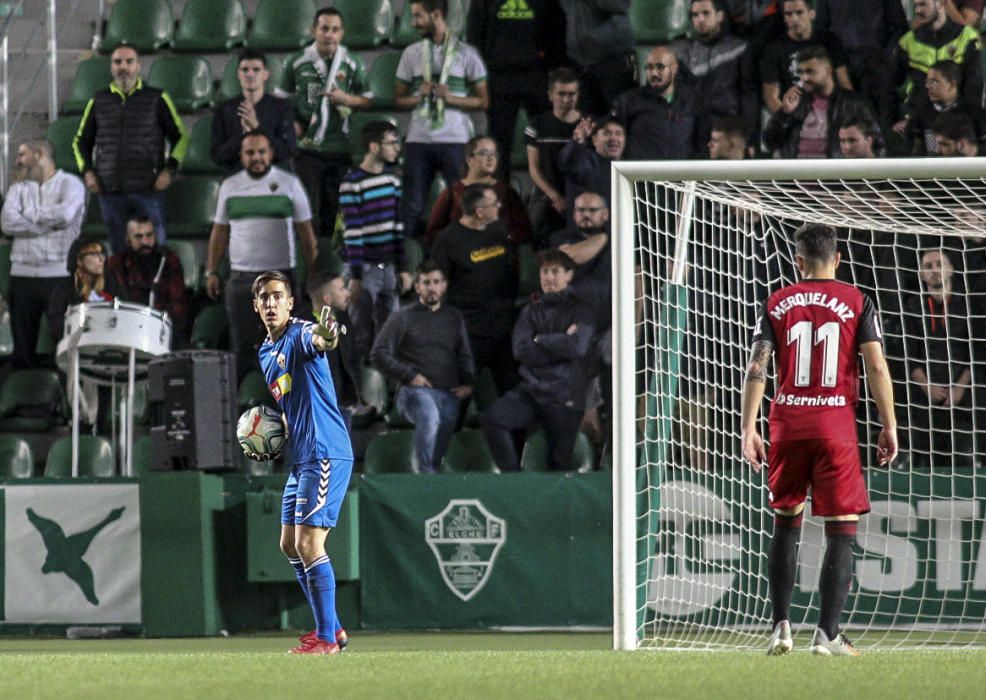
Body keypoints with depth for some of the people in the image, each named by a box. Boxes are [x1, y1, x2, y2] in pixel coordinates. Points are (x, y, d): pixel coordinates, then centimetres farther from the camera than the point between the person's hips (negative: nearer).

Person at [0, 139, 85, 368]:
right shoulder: (19, 188, 17)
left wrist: (29, 214, -2)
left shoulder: (69, 184, 4)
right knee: (23, 349, 4)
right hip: (23, 274, 4)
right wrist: (49, 222, -7)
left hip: (59, 274, -4)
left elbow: (66, 214, -15)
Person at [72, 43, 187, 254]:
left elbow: (180, 136, 10)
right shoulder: (99, 101, 12)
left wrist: (169, 169, -4)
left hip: (148, 189, -2)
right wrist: (87, 172, 5)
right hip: (110, 189, 2)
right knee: (118, 250, 5)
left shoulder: (157, 99, 6)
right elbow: (81, 141, 21)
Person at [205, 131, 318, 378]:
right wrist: (211, 272, 8)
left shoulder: (289, 184, 3)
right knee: (242, 346, 1)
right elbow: (219, 232, 14)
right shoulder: (230, 187, 10)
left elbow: (306, 230, 4)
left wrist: (314, 272, -2)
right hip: (240, 279, 2)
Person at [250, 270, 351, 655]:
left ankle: (326, 637, -7)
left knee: (308, 544, -12)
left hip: (325, 454, -10)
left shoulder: (300, 333, -11)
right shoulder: (265, 354, 17)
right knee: (289, 544, 14)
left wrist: (324, 337, -63)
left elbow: (315, 340, -38)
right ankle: (331, 628, 23)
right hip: (300, 458, 10)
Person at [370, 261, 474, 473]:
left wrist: (467, 383, 8)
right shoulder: (403, 317, 6)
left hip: (449, 393, 5)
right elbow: (379, 354, 1)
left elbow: (465, 356, 26)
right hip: (415, 390, -5)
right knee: (429, 416, -35)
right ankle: (426, 475, -33)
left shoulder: (454, 318, 20)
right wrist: (409, 376, -6)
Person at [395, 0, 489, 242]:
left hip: (455, 140, -3)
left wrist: (451, 98, -14)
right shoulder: (411, 53, 11)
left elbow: (482, 101, 2)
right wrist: (418, 97, -9)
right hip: (418, 140, 3)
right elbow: (398, 99, 12)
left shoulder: (466, 53, 2)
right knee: (413, 208, 3)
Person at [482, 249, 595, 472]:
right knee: (493, 418, -24)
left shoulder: (579, 311, 5)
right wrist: (560, 343, -7)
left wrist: (540, 340, -4)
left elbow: (578, 346, -14)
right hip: (530, 392, 2)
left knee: (559, 465, -2)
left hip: (564, 400, -2)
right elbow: (521, 351, -2)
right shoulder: (530, 311, 13)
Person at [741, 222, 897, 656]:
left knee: (785, 523, 16)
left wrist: (748, 429, 2)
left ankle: (781, 628, 15)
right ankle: (827, 634, -6)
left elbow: (756, 369, 0)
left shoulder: (777, 304, 6)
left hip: (788, 424, 3)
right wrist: (889, 426, -1)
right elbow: (876, 366, -6)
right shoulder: (856, 302, 1)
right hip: (835, 424, -3)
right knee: (841, 530, 1)